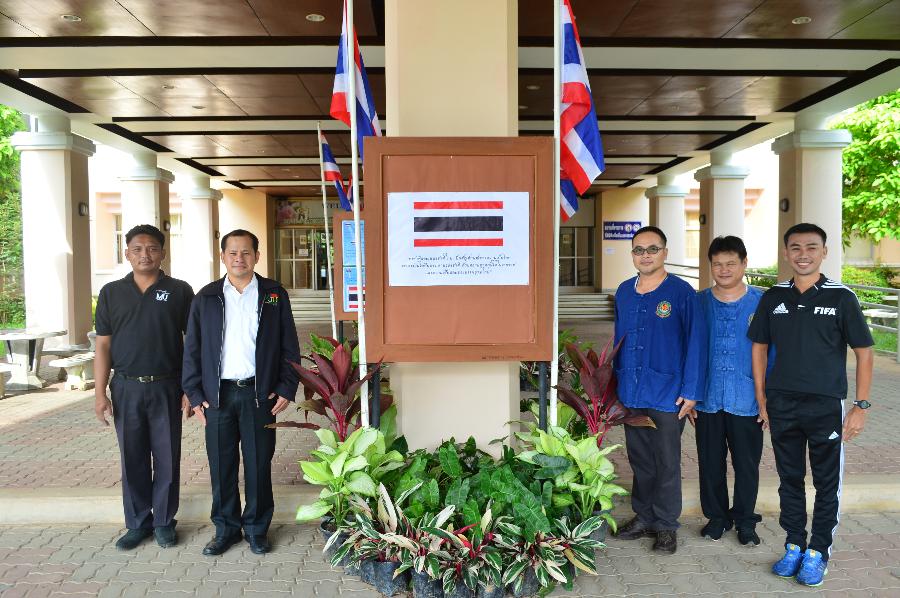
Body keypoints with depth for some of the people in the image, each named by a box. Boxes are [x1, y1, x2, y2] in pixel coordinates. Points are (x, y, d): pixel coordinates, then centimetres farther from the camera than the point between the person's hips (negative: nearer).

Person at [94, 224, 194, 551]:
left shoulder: (179, 291, 0)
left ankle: (164, 521, 22)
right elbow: (103, 344, 5)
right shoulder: (112, 292, 5)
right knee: (133, 459, 10)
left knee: (167, 458, 7)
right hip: (126, 388, 2)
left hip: (166, 388, -1)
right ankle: (138, 523, 25)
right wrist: (100, 393, -1)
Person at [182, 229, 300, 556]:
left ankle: (256, 528, 23)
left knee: (259, 464, 6)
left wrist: (286, 389, -4)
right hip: (218, 395, 1)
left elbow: (289, 346, 3)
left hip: (260, 394, -1)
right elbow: (192, 349, 7)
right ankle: (226, 528, 25)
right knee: (221, 465, 8)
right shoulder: (206, 297, 6)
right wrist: (195, 394, 1)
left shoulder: (275, 295, 3)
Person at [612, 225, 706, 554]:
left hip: (667, 394, -4)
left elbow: (695, 342, -9)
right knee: (640, 461, 15)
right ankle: (643, 517, 30)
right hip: (631, 392, 5)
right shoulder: (624, 292, 8)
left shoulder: (681, 292, -8)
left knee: (667, 464, 7)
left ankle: (666, 525, 22)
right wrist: (616, 381, 14)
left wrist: (690, 392, -12)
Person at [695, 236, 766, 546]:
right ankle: (716, 516, 30)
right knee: (711, 462, 12)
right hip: (708, 400, 2)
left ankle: (744, 519, 29)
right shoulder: (698, 302, 1)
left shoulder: (761, 303, -3)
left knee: (747, 463, 10)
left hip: (747, 401, -1)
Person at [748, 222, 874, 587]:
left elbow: (863, 352, -2)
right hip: (782, 405, 3)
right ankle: (794, 546, 28)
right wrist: (761, 400, 5)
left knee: (827, 483, 8)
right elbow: (759, 346, 9)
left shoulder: (841, 297, -5)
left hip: (826, 406, -2)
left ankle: (817, 552, 23)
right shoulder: (773, 297, 3)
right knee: (789, 479, 13)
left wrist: (861, 406, -7)